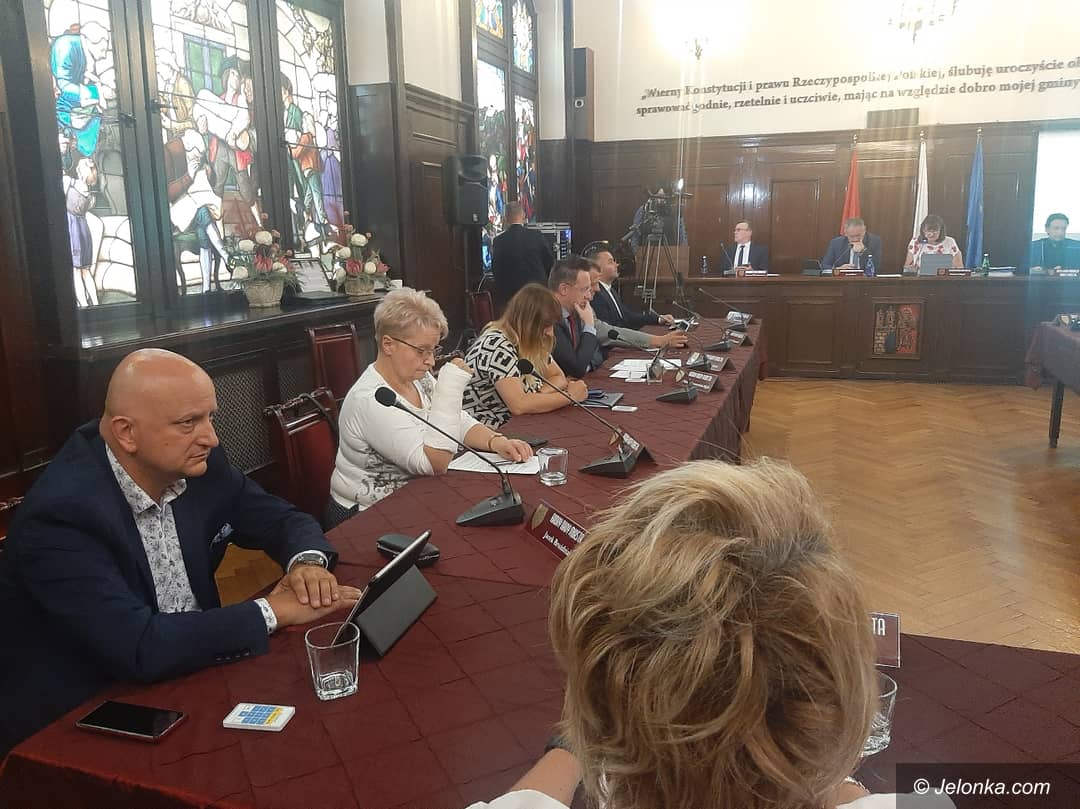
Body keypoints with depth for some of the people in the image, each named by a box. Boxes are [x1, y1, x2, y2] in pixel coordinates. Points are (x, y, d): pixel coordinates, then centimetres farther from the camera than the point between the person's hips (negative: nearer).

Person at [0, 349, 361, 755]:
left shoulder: (199, 463, -6)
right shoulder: (63, 513, -24)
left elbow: (283, 520, 6)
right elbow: (139, 648, -30)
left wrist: (308, 560, -16)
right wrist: (273, 611, -23)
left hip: (188, 673, 6)